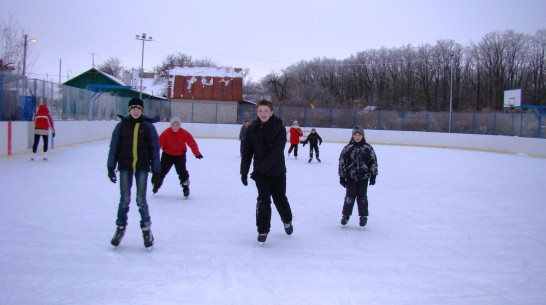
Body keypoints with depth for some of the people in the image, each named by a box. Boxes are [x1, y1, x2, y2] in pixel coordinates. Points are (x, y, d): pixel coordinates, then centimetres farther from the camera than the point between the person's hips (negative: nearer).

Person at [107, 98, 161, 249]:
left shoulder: (148, 126, 0)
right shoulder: (122, 126, 2)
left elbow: (154, 149, 1)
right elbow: (114, 147, 4)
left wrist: (156, 171, -1)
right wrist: (111, 167, -3)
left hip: (142, 167, -1)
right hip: (125, 167, 1)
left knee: (141, 200, 1)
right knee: (124, 199, 5)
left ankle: (146, 228, 19)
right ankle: (120, 228, 23)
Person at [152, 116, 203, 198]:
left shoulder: (185, 133, -18)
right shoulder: (166, 133, -17)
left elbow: (192, 144, -19)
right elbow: (159, 143, -17)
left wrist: (197, 153, -31)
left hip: (180, 155, -1)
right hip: (167, 154, 1)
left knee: (182, 171, -12)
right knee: (162, 170, 7)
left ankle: (186, 188, 7)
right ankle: (157, 185, 33)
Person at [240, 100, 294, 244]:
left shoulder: (279, 129, -14)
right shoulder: (252, 129, -4)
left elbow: (276, 152, -22)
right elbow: (247, 151, 1)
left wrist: (261, 168, -28)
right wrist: (244, 171, -3)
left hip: (277, 171, -1)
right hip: (260, 172, 1)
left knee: (280, 199, 13)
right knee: (263, 199, -7)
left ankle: (287, 220, 42)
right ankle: (263, 230, 7)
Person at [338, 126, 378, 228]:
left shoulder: (368, 148, -1)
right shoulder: (348, 148, -3)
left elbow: (373, 162, 4)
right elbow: (342, 162, -1)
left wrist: (373, 176, 2)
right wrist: (342, 177, -2)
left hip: (363, 176, 0)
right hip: (351, 176, 0)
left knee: (362, 196, 3)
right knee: (350, 196, 1)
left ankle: (363, 216, 15)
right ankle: (346, 214, 17)